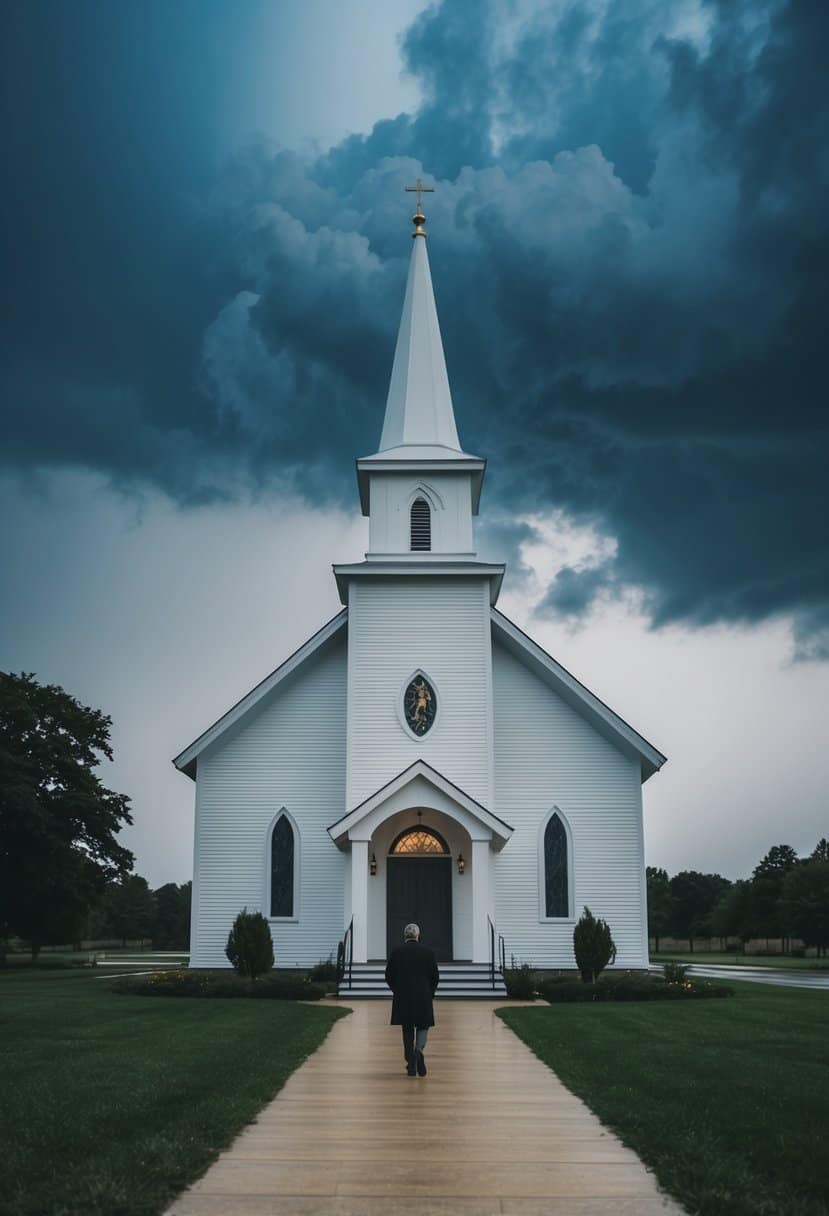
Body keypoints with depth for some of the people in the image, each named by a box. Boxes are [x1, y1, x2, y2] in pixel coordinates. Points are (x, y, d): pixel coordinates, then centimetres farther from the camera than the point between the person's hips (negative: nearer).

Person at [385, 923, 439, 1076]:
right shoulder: (428, 952, -3)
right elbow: (435, 976, -1)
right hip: (423, 997, -1)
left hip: (402, 998, 1)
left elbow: (389, 976, 0)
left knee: (407, 1029, 12)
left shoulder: (396, 952, -3)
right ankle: (419, 1050, -17)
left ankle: (411, 1066, 10)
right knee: (423, 1026, 13)